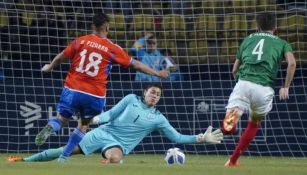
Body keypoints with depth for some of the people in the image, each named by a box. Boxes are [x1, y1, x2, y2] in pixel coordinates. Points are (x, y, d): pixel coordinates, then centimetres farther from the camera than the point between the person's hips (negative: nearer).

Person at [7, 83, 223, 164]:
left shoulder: (158, 118, 4)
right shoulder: (131, 99, 6)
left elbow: (177, 137, 4)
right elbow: (113, 113, 4)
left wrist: (202, 138, -5)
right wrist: (98, 118, -15)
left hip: (119, 144, -1)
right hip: (104, 132, 1)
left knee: (115, 157, -41)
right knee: (67, 150, -5)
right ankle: (25, 160, 3)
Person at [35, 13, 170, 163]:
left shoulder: (80, 41, 4)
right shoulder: (113, 49, 1)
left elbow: (61, 57, 12)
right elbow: (136, 65, 6)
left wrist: (50, 67, 33)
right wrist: (157, 73, 17)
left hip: (72, 90, 1)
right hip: (95, 95, -1)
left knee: (62, 119, 14)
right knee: (83, 125, 18)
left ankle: (50, 128, -22)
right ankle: (63, 158, 12)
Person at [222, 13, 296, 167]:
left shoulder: (248, 39, 25)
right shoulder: (281, 43, 19)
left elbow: (234, 70, 26)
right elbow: (292, 63, -2)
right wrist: (286, 87, 7)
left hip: (243, 84, 0)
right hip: (264, 89, 0)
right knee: (254, 124, 23)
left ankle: (231, 119, -54)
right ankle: (233, 160, 28)